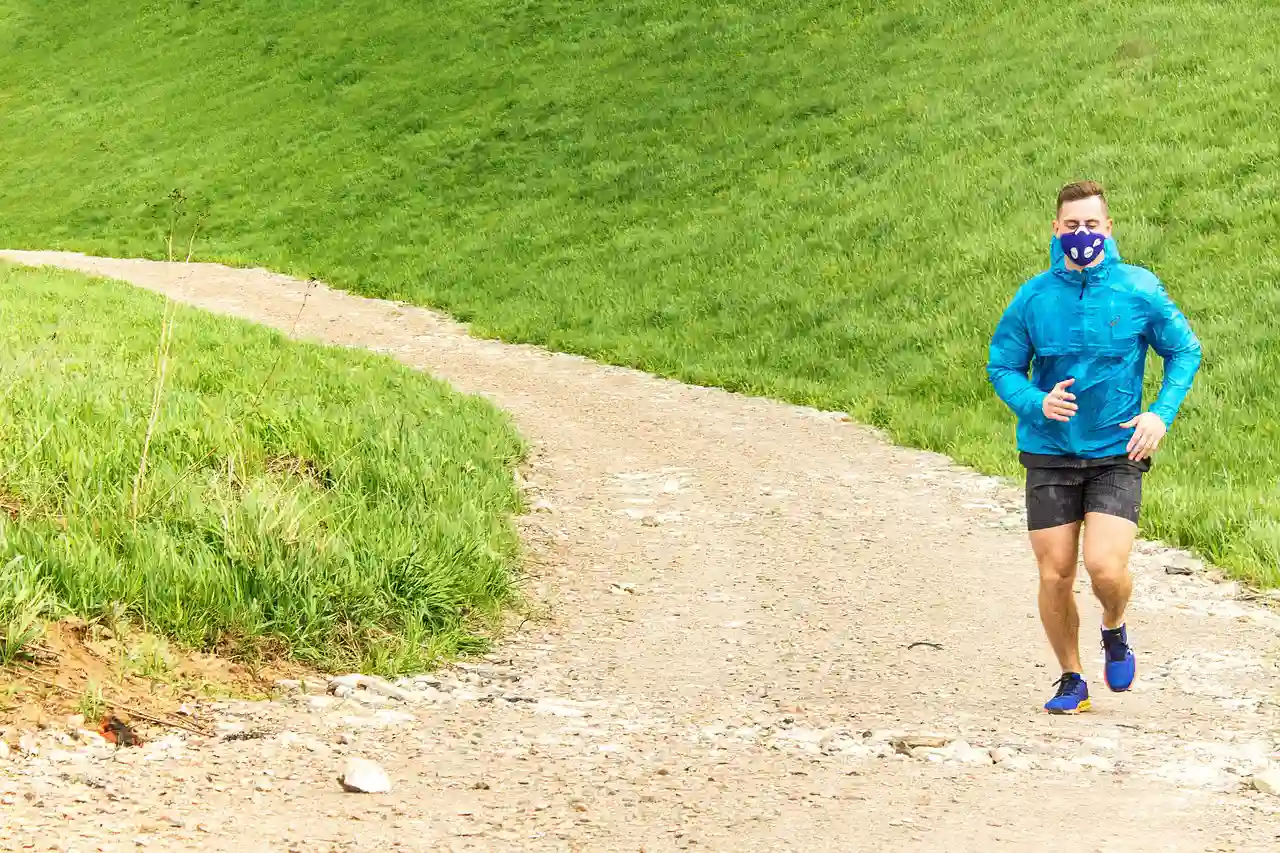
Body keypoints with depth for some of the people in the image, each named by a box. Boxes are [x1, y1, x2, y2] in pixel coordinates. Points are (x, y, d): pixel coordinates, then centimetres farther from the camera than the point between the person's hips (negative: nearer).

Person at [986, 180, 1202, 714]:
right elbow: (1001, 366, 6)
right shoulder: (1033, 297, -2)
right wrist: (1037, 403, -15)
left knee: (1105, 567, -17)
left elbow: (1185, 351, 8)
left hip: (1117, 455, -1)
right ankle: (1071, 679, 23)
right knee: (1054, 577, 1)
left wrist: (1161, 414, -6)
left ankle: (1115, 630, 18)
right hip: (1050, 454, 1)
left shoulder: (1139, 290, -4)